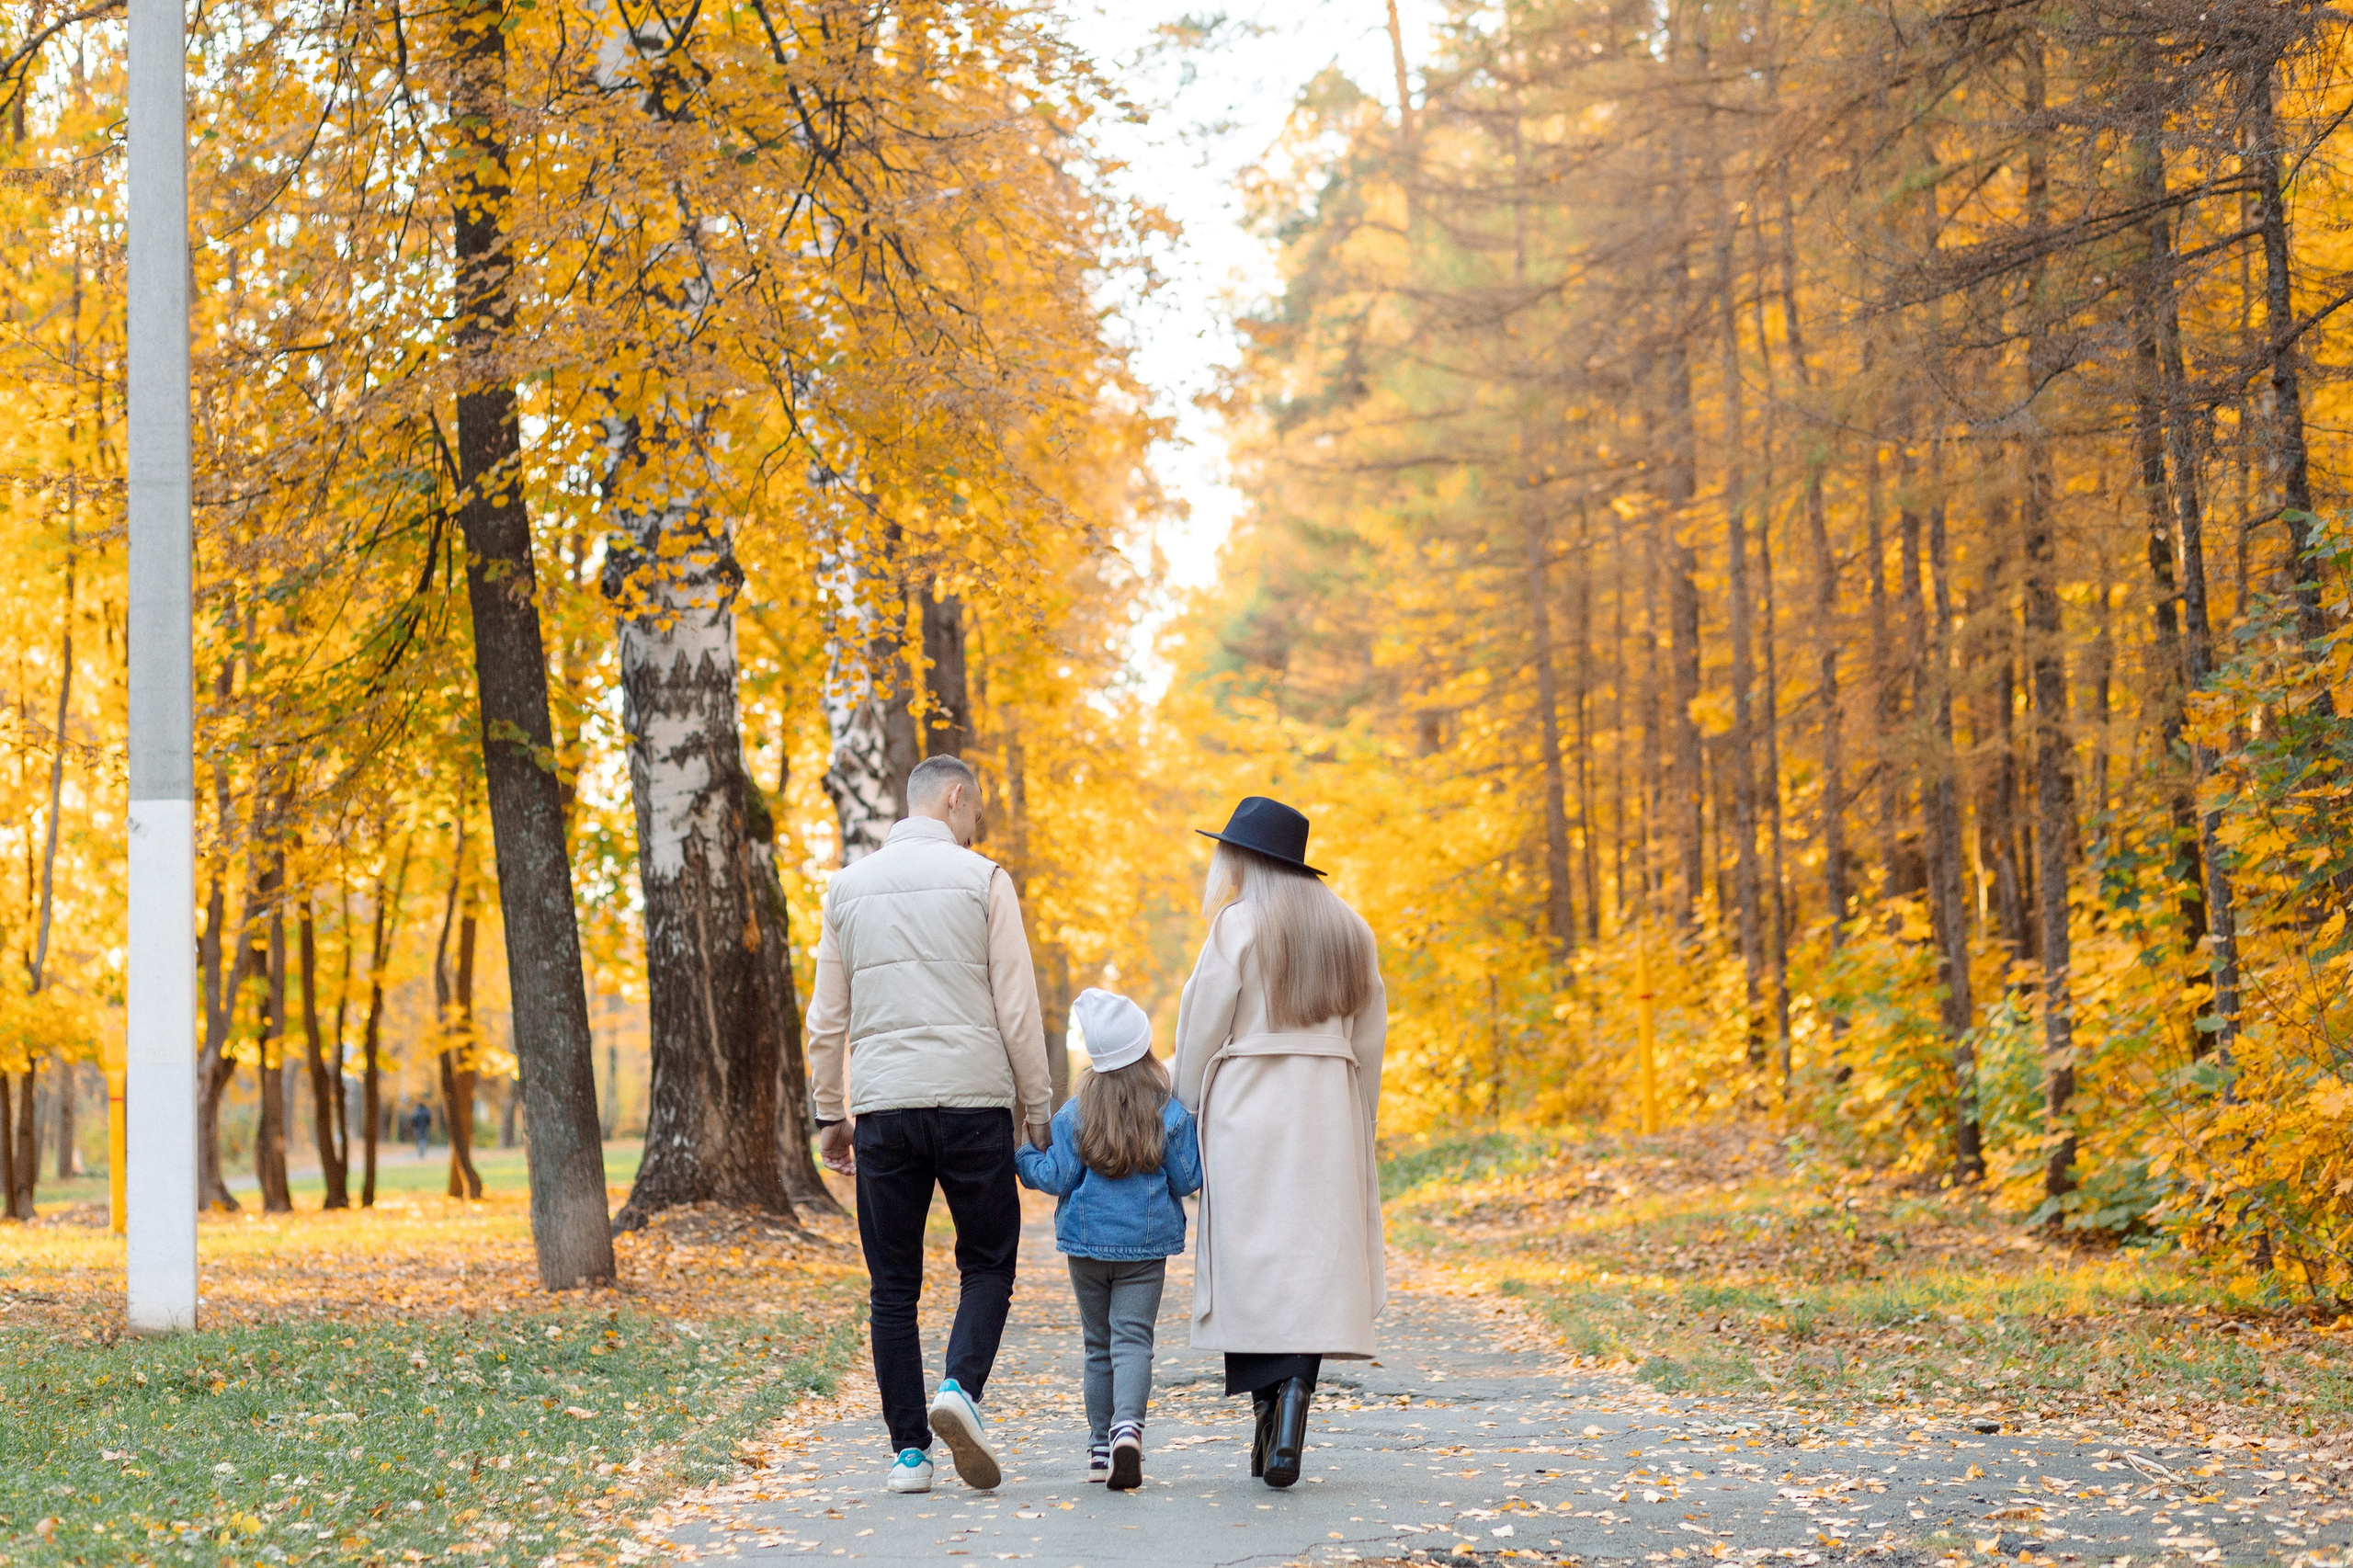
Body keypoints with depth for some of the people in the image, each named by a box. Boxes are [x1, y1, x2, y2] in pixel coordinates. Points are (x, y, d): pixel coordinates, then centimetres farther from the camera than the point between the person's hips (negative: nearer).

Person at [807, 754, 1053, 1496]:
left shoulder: (849, 887, 10)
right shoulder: (981, 880, -1)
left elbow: (827, 1019, 12)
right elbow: (1017, 1008, -3)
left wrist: (831, 1114, 19)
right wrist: (1038, 1108, 4)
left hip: (882, 1105, 3)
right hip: (972, 1100, -3)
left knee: (893, 1286, 7)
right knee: (987, 1265, 8)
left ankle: (909, 1451, 4)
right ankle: (961, 1388, -16)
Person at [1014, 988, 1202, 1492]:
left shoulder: (1074, 1114, -4)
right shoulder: (1171, 1113, -5)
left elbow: (1057, 1176, -4)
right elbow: (1187, 1179, -2)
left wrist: (1022, 1157, 13)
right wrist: (1197, 1144, 16)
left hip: (1088, 1243, 1)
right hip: (1148, 1244, -1)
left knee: (1099, 1345, 13)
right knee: (1133, 1339, -6)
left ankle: (1101, 1446, 15)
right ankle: (1128, 1426, -30)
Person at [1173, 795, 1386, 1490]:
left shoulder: (1239, 928, -5)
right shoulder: (1351, 933, 11)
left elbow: (1200, 1034, -4)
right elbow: (1368, 1046, 11)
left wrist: (1191, 1117, 7)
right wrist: (1354, 1133, 15)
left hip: (1247, 1114, -4)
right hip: (1327, 1119, 4)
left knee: (1253, 1267, 0)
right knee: (1315, 1263, 1)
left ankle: (1269, 1417, -5)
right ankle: (1291, 1415, -10)